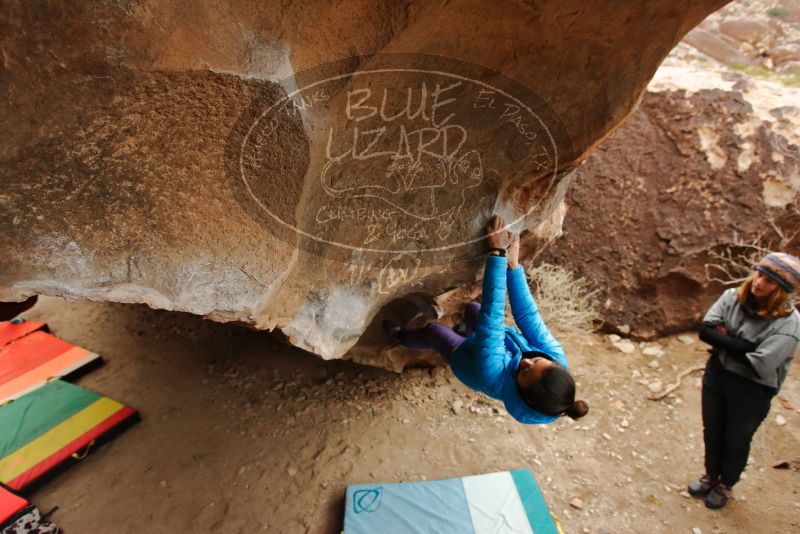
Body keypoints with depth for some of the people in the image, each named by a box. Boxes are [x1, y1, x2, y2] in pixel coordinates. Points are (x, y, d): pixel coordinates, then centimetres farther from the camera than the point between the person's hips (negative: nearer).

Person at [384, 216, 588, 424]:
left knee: (432, 331, 16)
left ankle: (403, 337, 53)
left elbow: (491, 319, -52)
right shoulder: (557, 361, -40)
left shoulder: (496, 378, -51)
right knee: (472, 308, 21)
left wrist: (497, 254, -51)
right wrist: (513, 265, -41)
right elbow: (529, 316, -36)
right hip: (508, 343, 4)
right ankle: (468, 332, 56)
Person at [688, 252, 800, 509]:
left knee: (736, 442, 18)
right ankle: (711, 476, 49)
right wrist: (741, 346, -24)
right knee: (712, 433, 22)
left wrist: (724, 340, -17)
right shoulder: (733, 297, -10)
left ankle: (725, 486, 45)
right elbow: (705, 330, -15)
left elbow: (759, 365, -27)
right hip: (716, 374, 4)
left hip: (753, 390, -4)